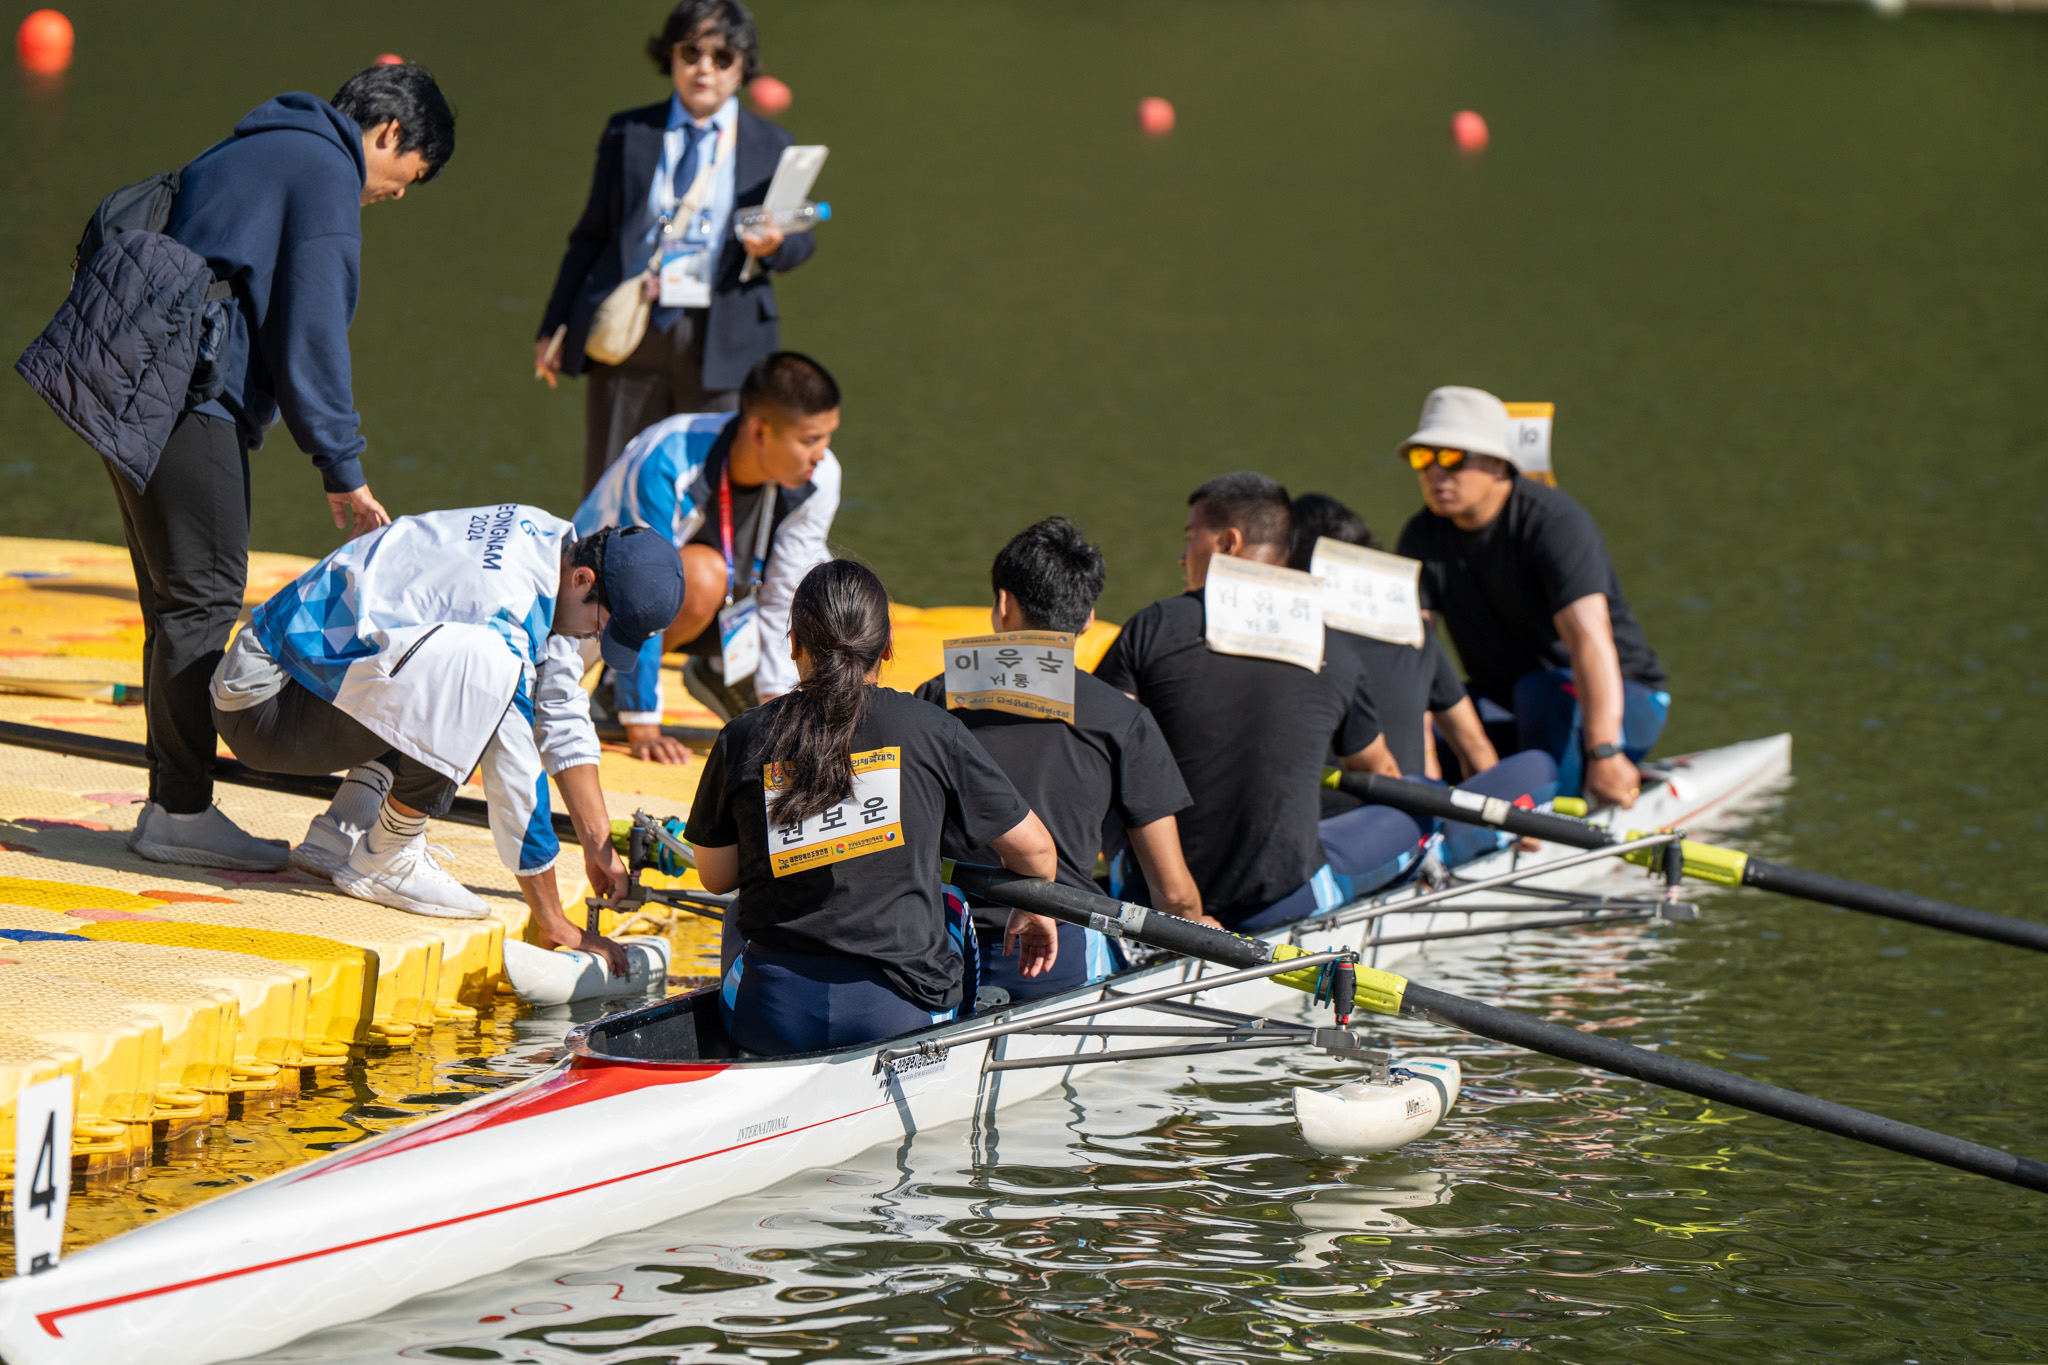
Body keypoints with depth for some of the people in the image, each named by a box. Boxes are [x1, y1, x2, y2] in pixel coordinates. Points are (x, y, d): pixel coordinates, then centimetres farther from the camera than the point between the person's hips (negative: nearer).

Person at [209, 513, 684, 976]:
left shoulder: (551, 538, 5)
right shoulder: (506, 602, -24)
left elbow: (563, 718, 14)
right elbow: (514, 771, -20)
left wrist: (599, 847, 10)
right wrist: (553, 925, -14)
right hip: (265, 704, -10)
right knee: (485, 671, -28)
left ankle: (339, 834, 8)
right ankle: (386, 862, -12)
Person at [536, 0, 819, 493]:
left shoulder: (771, 147, 9)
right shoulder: (628, 134, 10)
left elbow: (801, 240, 10)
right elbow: (592, 235, 13)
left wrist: (772, 247, -15)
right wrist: (555, 327, 9)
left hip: (720, 342, -1)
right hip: (628, 333, 1)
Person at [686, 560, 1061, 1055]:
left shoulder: (742, 739, -1)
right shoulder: (931, 729, -4)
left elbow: (716, 876, 10)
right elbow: (1034, 850, 5)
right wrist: (1035, 908, 28)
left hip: (773, 1021, 2)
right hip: (898, 1015, -2)